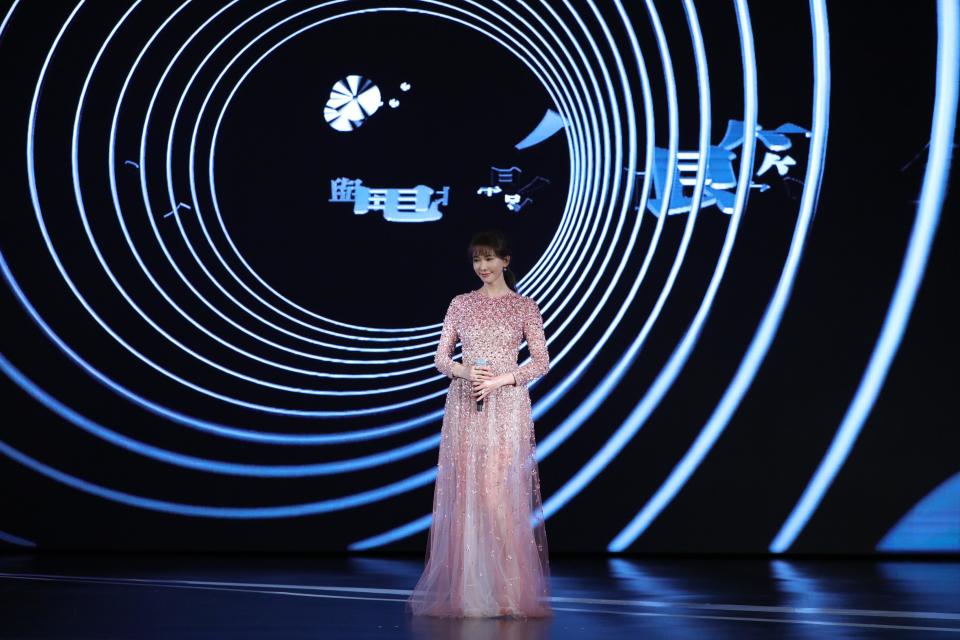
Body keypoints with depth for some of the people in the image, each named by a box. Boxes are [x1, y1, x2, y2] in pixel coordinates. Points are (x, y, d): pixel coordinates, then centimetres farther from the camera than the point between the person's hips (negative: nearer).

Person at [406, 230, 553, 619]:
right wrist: (466, 372, -12)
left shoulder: (525, 307, 3)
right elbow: (441, 358, 8)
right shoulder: (460, 304, 9)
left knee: (502, 493, -5)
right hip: (464, 407, 2)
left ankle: (507, 591, 0)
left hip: (506, 407, -2)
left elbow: (541, 363, 0)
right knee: (464, 492, -1)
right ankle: (463, 588, 4)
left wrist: (501, 379, -13)